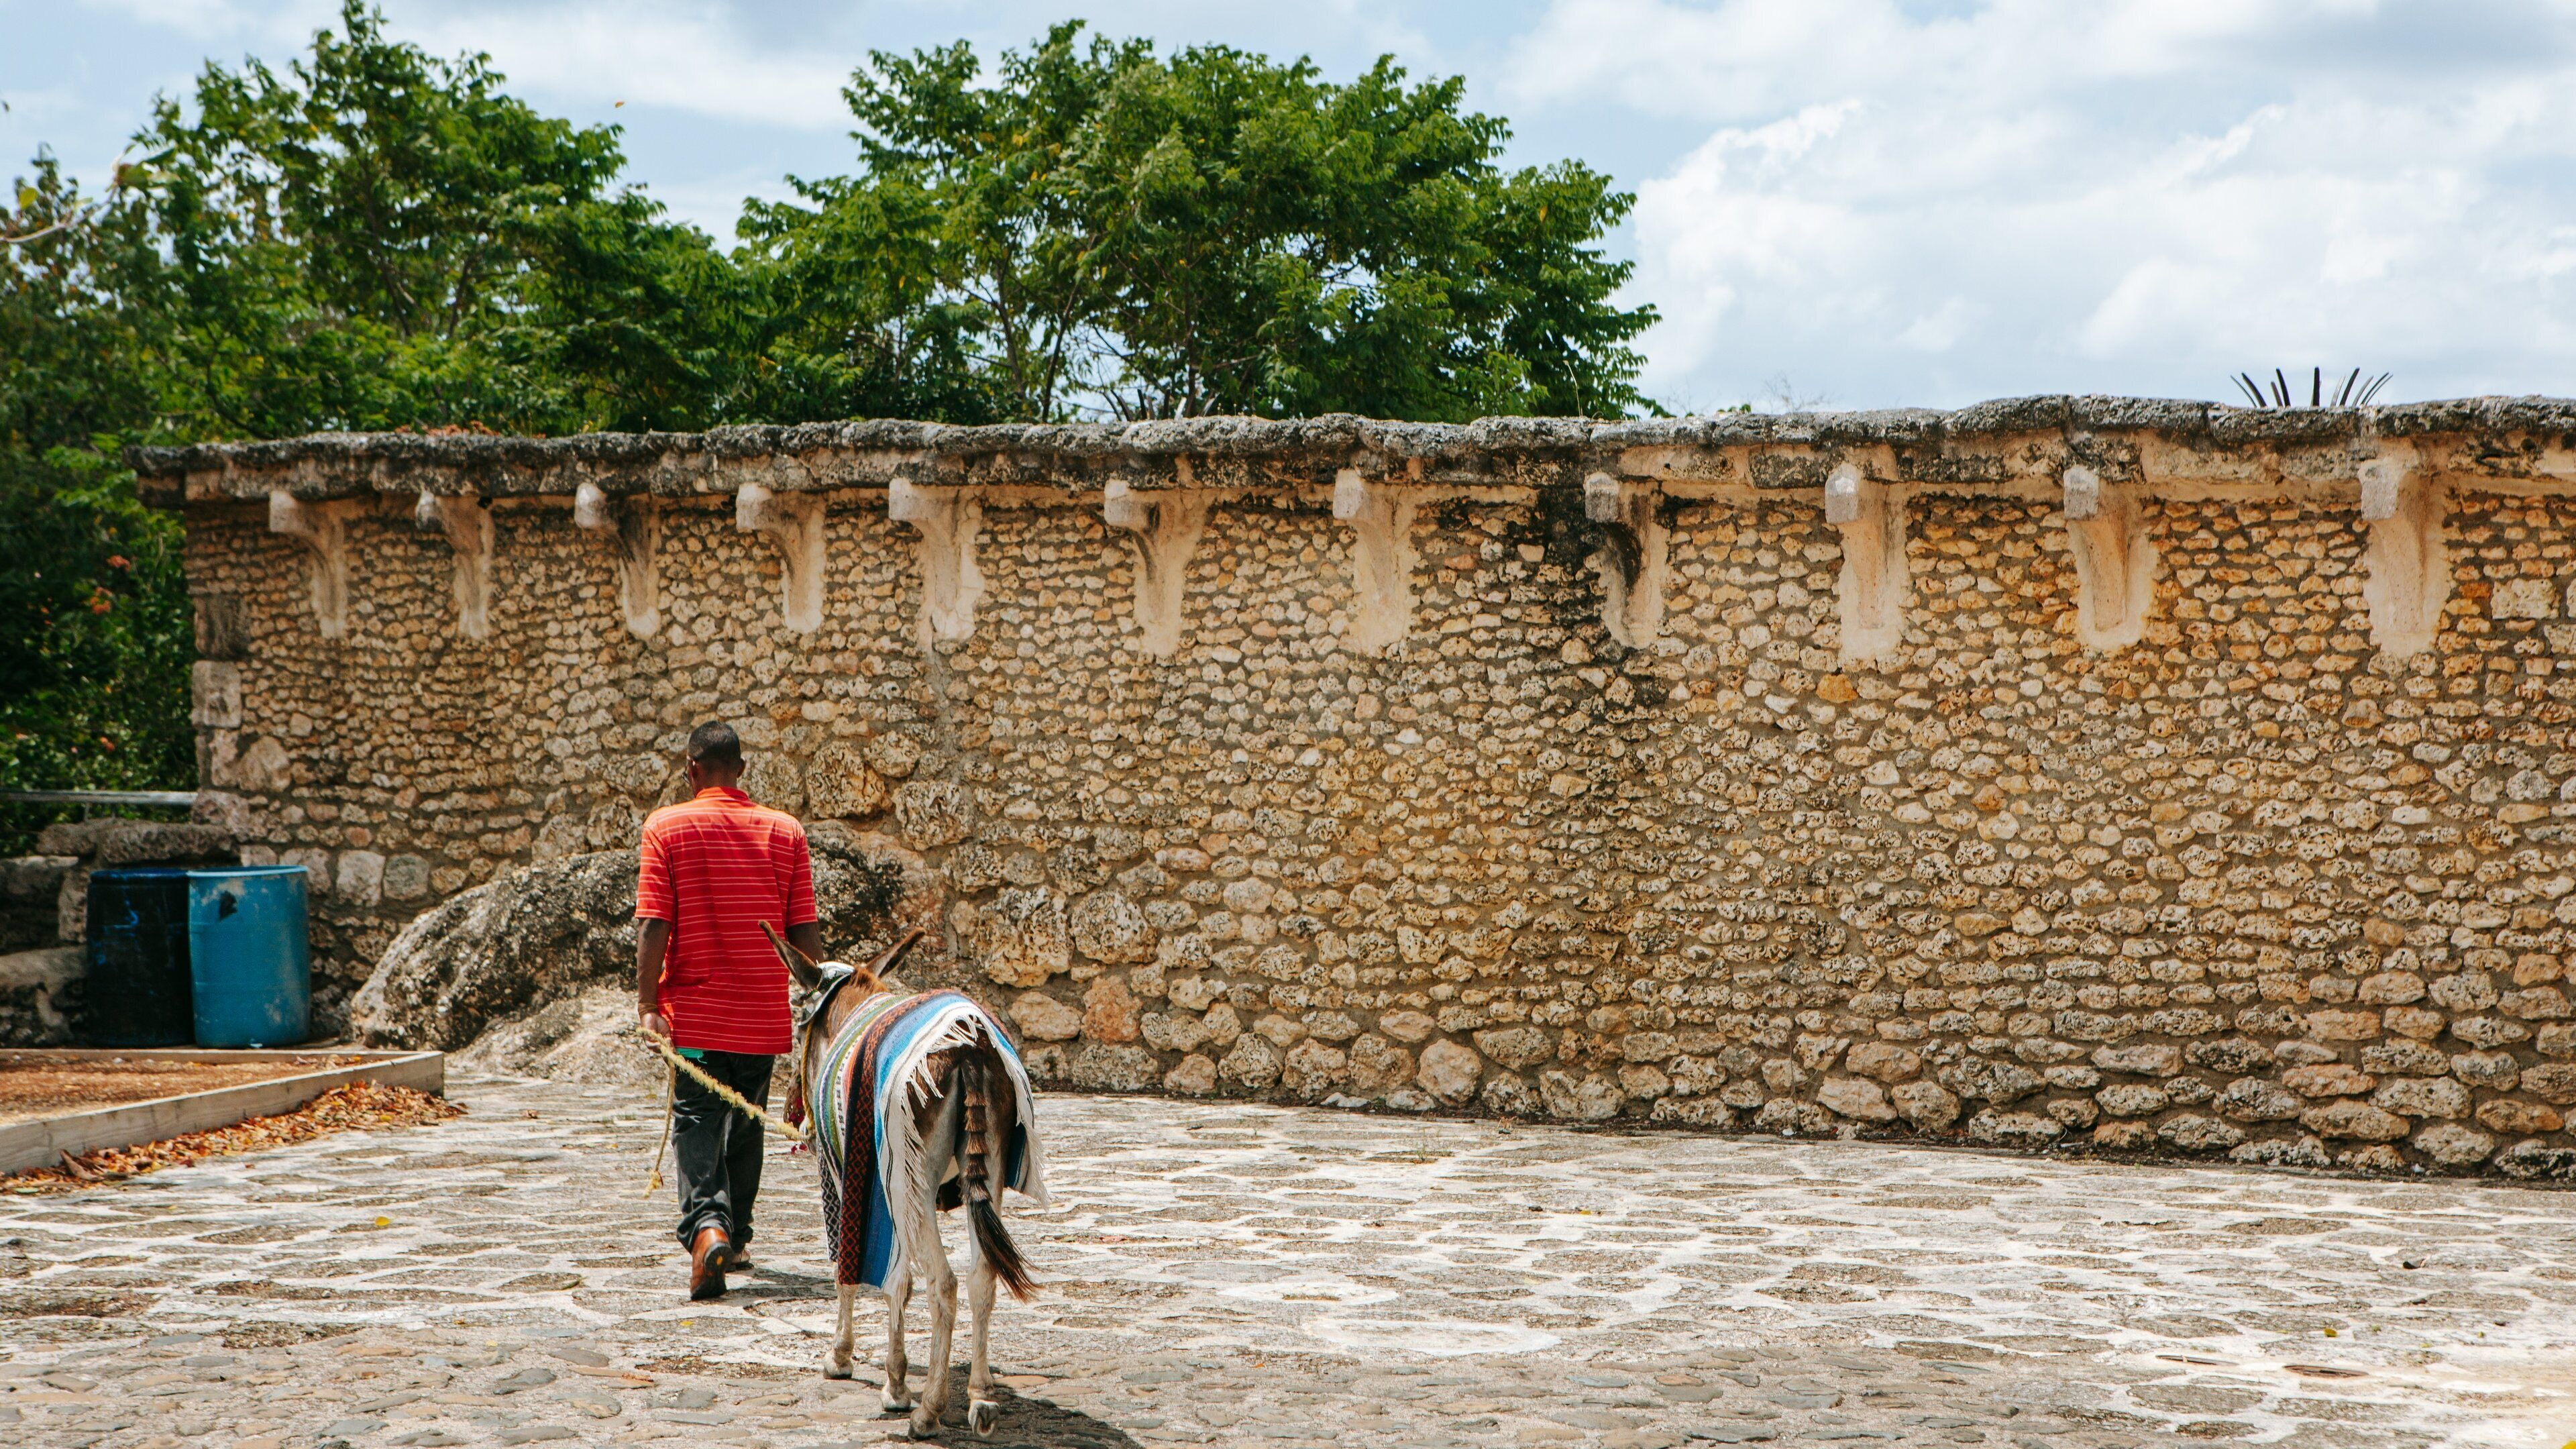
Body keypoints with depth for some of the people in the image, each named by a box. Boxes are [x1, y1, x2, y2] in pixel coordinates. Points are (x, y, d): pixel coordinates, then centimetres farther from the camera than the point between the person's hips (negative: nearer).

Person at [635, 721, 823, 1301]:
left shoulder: (667, 827, -4)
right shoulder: (785, 831, 3)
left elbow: (653, 924, -11)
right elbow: (805, 932, 2)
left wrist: (646, 1001, -9)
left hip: (695, 1010, -3)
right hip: (764, 1013, 3)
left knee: (697, 1124, -3)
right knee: (745, 1125, 17)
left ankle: (706, 1226, -26)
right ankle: (736, 1240, 28)